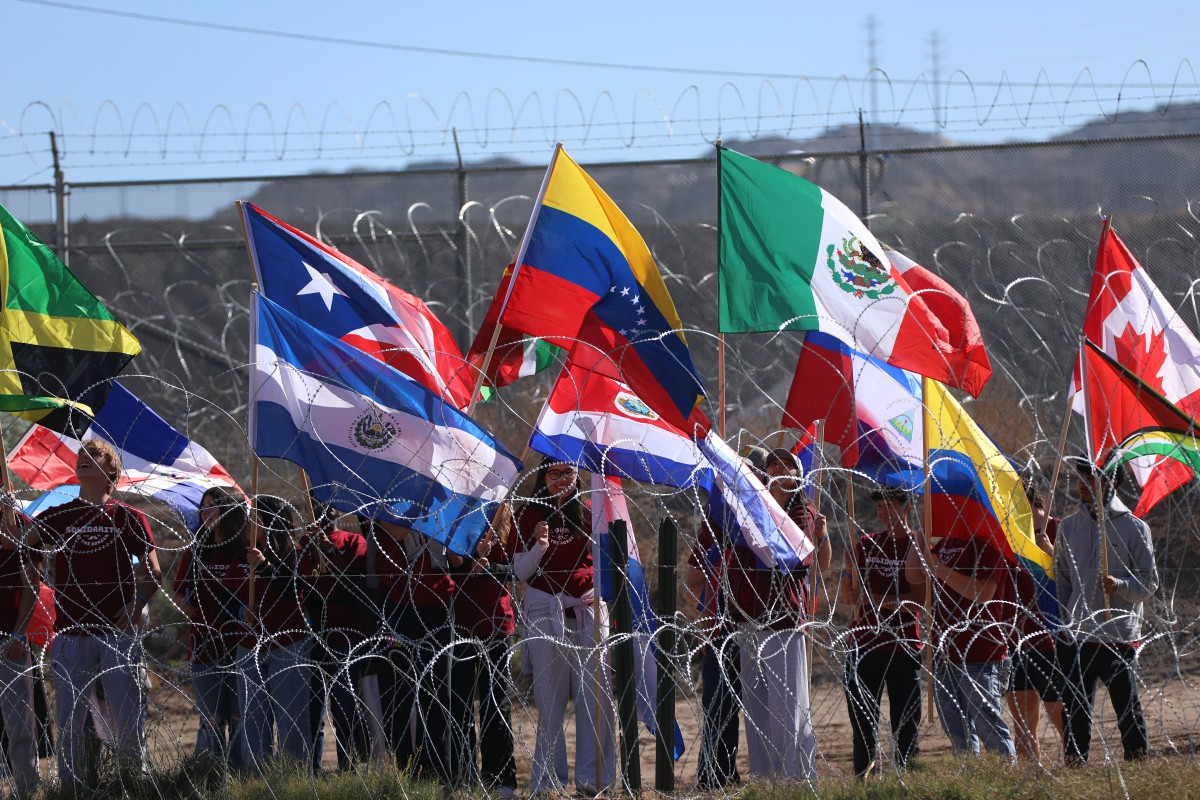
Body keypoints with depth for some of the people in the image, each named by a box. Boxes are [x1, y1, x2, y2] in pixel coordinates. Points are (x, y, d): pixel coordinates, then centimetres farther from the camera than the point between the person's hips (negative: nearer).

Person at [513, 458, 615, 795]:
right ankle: (548, 781, 3)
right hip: (546, 612, -2)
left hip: (589, 609, 2)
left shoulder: (588, 511, 8)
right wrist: (539, 547, -16)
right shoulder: (530, 516, 4)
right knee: (550, 699, -1)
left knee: (597, 695, -5)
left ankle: (594, 779, 0)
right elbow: (521, 571, 1)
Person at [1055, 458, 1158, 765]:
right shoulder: (1069, 527, 12)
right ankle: (1074, 764, 7)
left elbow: (1149, 582, -1)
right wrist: (1067, 622, 8)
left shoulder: (1133, 527, 0)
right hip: (1078, 636, 3)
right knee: (1074, 710, 2)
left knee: (1127, 707, -2)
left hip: (1119, 635, -3)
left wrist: (1120, 585, -20)